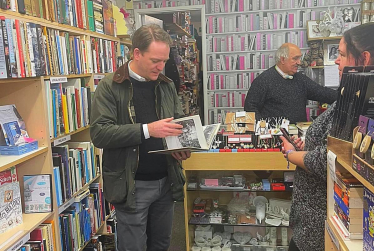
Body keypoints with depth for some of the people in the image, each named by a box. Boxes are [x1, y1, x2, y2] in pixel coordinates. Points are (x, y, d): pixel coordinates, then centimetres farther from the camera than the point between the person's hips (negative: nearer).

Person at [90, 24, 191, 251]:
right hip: (132, 186, -4)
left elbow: (180, 122, 13)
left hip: (166, 181, 5)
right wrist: (147, 130, -28)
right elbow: (99, 133, -19)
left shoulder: (167, 85, 6)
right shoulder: (110, 87, -9)